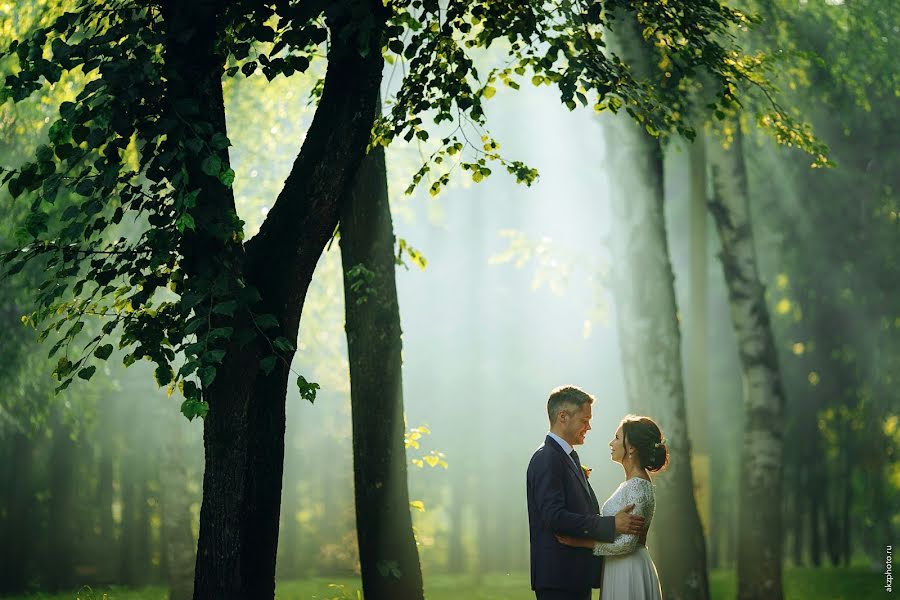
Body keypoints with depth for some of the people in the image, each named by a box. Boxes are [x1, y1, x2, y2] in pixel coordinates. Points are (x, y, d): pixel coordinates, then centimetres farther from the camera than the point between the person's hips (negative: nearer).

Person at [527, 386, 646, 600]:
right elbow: (554, 516, -23)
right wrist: (612, 525, -21)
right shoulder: (546, 459, -13)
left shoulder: (569, 457, 19)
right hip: (559, 576, -10)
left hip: (576, 576, 10)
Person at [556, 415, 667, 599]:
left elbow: (626, 543, -21)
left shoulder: (638, 486, -17)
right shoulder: (630, 483, 13)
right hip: (618, 570, 9)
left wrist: (580, 542, -18)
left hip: (630, 572, -9)